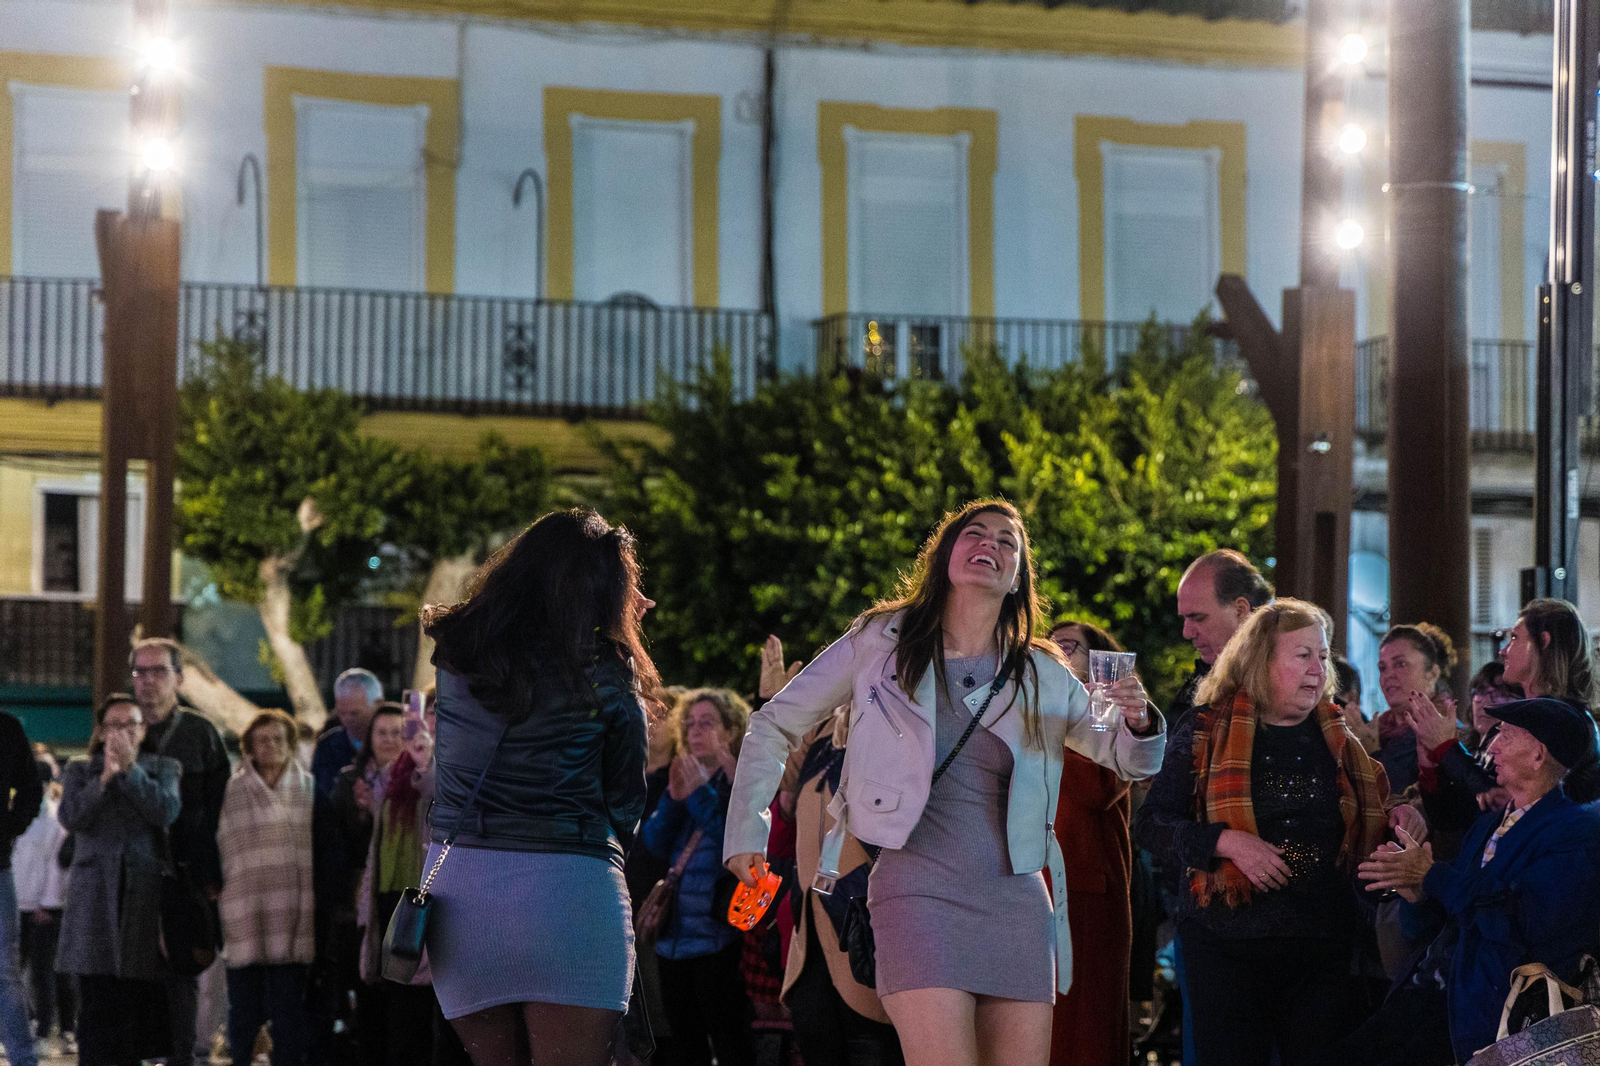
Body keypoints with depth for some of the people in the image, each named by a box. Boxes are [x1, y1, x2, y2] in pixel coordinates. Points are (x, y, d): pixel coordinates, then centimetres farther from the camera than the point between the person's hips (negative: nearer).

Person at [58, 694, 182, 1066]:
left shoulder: (163, 768, 12)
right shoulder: (80, 771, 13)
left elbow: (167, 811, -7)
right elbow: (71, 817, -4)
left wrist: (130, 769, -10)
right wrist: (105, 777, -11)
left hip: (146, 893, 0)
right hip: (95, 899, 0)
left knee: (141, 997, -2)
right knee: (97, 1001, -5)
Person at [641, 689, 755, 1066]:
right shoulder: (684, 778, 17)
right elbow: (655, 842, 8)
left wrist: (700, 795, -15)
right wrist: (674, 798, -7)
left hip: (718, 932, -7)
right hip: (675, 932, 8)